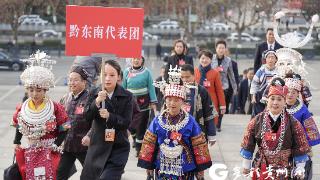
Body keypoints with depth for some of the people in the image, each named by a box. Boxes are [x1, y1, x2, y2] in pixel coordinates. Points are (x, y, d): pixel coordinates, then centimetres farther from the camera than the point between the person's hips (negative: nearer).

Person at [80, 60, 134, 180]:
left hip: (118, 147, -3)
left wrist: (109, 116, -25)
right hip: (98, 145, 3)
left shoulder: (126, 96, -4)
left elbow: (126, 123, -9)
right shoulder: (94, 93, 2)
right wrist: (97, 102, -27)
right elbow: (87, 117, -10)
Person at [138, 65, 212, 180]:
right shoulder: (157, 121, -1)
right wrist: (149, 169, 3)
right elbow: (149, 145, 3)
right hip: (162, 170, 2)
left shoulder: (190, 122, -5)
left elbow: (199, 148, -2)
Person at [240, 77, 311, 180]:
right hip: (261, 170, 1)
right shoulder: (257, 121, -2)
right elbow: (248, 145, 5)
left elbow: (300, 148, -2)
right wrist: (246, 165, 8)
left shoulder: (293, 124, -6)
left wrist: (299, 170, -3)